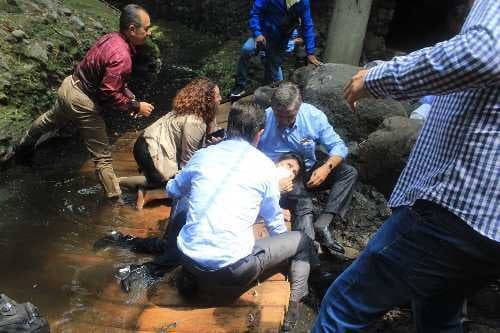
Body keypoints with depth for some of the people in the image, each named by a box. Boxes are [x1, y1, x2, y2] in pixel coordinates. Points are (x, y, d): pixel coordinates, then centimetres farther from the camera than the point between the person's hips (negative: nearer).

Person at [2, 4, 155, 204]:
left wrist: (131, 97, 3)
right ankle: (115, 201, 7)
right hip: (82, 104, -9)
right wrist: (136, 107, -20)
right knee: (102, 156, -2)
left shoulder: (111, 38, -1)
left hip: (69, 86, 10)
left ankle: (24, 146, 64)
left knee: (50, 121, 37)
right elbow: (109, 94, -29)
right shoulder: (121, 57, -29)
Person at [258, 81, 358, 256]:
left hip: (310, 171, 4)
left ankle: (321, 224, -27)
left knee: (349, 172, -16)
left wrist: (327, 167, -28)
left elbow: (338, 146, -7)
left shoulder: (313, 116, -11)